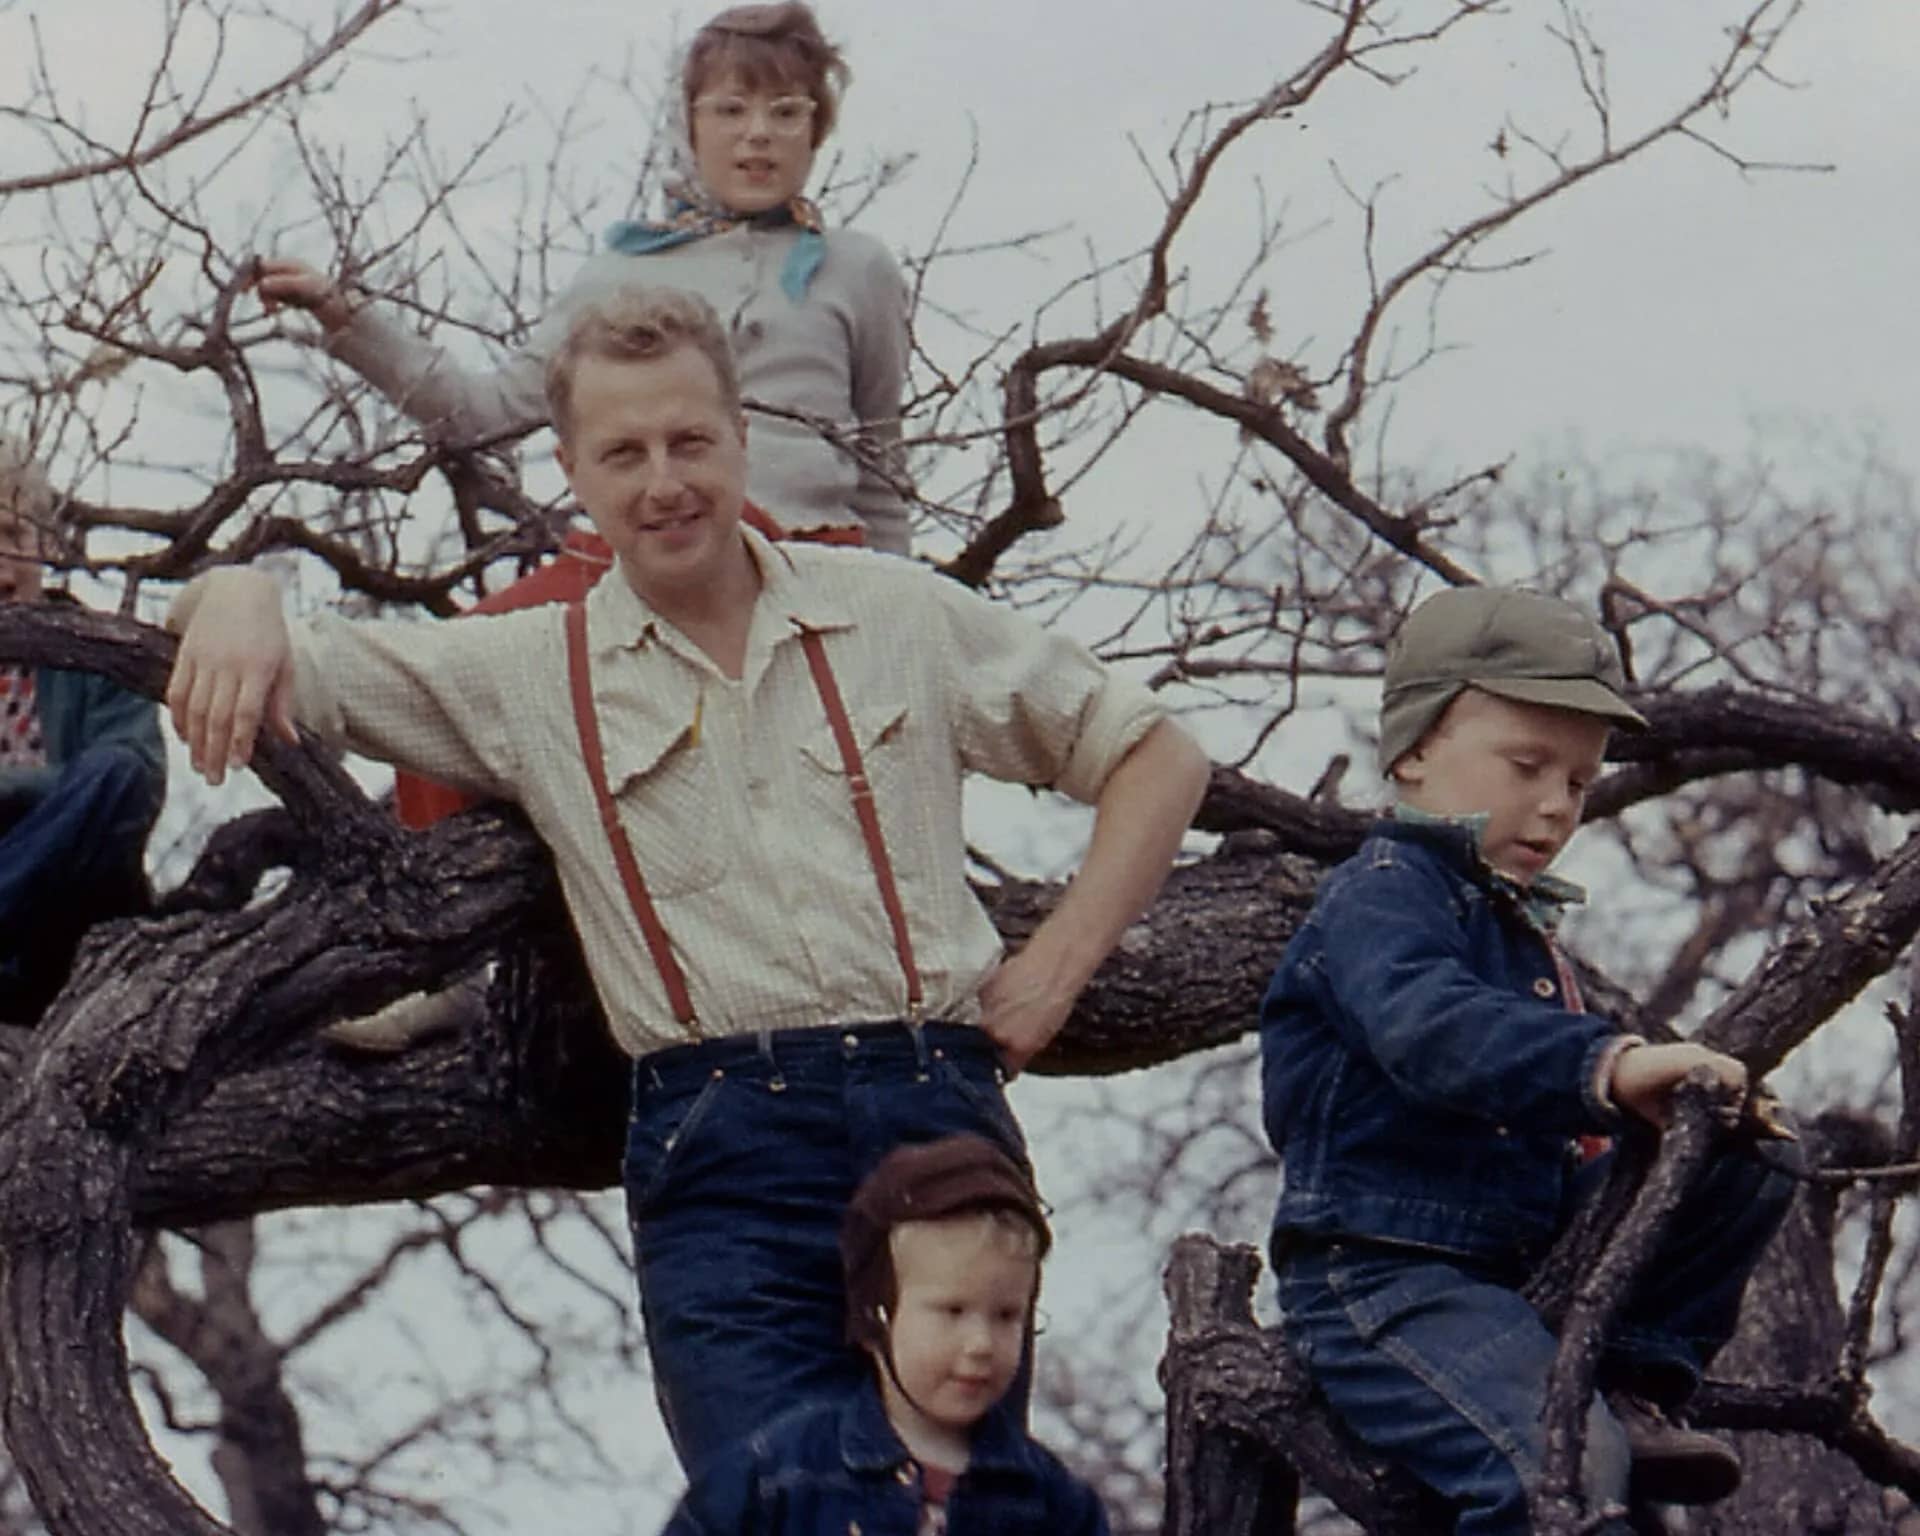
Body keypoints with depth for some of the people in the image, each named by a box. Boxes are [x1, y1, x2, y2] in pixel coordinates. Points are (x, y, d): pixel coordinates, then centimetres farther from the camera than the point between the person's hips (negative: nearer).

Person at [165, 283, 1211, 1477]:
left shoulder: (902, 616, 12)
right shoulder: (528, 676, 12)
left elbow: (1156, 757, 18)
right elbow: (280, 673, 12)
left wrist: (1058, 967, 6)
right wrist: (238, 596, -12)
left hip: (939, 1118, 1)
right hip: (721, 1154, -1)